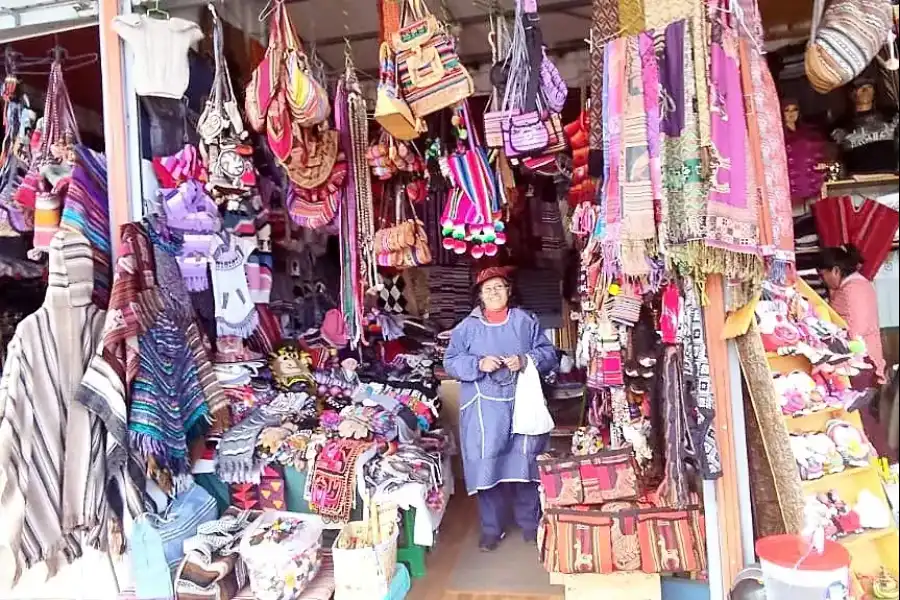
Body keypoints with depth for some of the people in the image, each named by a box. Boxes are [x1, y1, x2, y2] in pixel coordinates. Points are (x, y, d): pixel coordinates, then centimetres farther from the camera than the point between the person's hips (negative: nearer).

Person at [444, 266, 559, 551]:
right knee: (487, 467, 2)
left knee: (526, 463, 7)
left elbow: (549, 353, 4)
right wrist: (479, 364, -16)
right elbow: (451, 362, 0)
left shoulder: (526, 321, 5)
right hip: (484, 408, 0)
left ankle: (530, 522, 26)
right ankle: (491, 528, 18)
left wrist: (526, 360, -15)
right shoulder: (467, 326, 3)